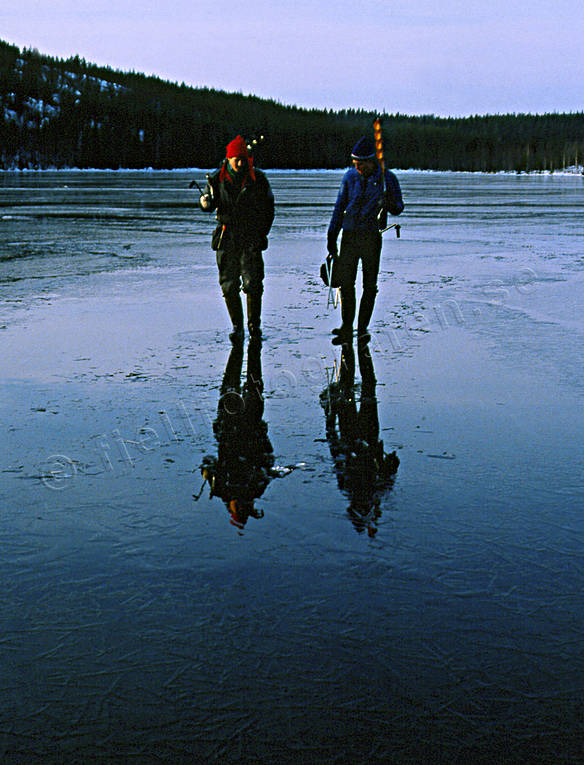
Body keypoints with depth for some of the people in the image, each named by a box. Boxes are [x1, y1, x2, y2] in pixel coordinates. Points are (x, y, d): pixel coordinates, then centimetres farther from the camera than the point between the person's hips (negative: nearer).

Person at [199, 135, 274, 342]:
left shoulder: (259, 178, 2)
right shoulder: (218, 178, 2)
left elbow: (269, 208, 10)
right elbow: (207, 205, 3)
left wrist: (262, 232, 3)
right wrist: (206, 201, -21)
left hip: (252, 239, -1)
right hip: (226, 237, 1)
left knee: (253, 283, -7)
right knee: (229, 285, 1)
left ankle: (254, 323, 12)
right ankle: (237, 327, 12)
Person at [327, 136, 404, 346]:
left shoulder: (387, 178, -1)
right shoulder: (350, 177, 6)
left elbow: (398, 208, 4)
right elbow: (339, 206, 14)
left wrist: (391, 204, -20)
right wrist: (332, 235, 10)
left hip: (372, 237, -2)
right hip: (349, 236, 2)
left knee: (369, 286, 2)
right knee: (346, 283, -1)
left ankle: (363, 328, 13)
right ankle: (346, 329, 8)